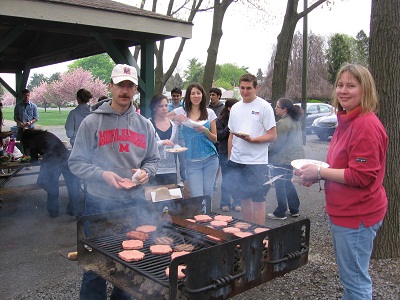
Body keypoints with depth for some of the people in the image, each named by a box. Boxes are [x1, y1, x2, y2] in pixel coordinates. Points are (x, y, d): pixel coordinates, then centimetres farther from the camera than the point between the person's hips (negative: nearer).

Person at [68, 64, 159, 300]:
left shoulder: (144, 125, 9)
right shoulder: (92, 122, -2)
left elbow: (153, 159, 15)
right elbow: (76, 162, -3)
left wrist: (146, 172, -7)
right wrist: (103, 175, -19)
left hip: (136, 202, 4)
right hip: (100, 203, -3)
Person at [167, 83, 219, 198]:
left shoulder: (209, 113, 6)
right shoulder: (182, 111, 3)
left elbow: (215, 139, 8)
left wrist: (205, 131, -11)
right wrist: (174, 118, -17)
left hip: (210, 159, 2)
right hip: (192, 161, -1)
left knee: (207, 194, 8)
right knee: (197, 197, -6)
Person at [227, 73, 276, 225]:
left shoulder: (264, 107, -4)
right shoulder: (235, 107, 13)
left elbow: (272, 136, -8)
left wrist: (252, 139, -21)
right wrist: (229, 158, 14)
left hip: (257, 162, -6)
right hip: (236, 161, 6)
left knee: (258, 200, 0)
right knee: (244, 198, 14)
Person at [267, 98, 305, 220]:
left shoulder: (283, 123, -19)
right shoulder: (296, 121, 11)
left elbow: (278, 143, -20)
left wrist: (267, 154, -7)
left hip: (283, 159, -10)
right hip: (295, 157, 10)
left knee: (280, 185, 1)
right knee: (288, 183, 21)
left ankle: (280, 213, 10)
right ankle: (294, 209, 27)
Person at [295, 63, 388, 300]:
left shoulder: (366, 125, -19)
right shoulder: (347, 121, 12)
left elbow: (361, 176, -23)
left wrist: (319, 172, -16)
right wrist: (318, 175, 3)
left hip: (357, 215, -10)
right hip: (344, 211, 10)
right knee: (350, 276, 23)